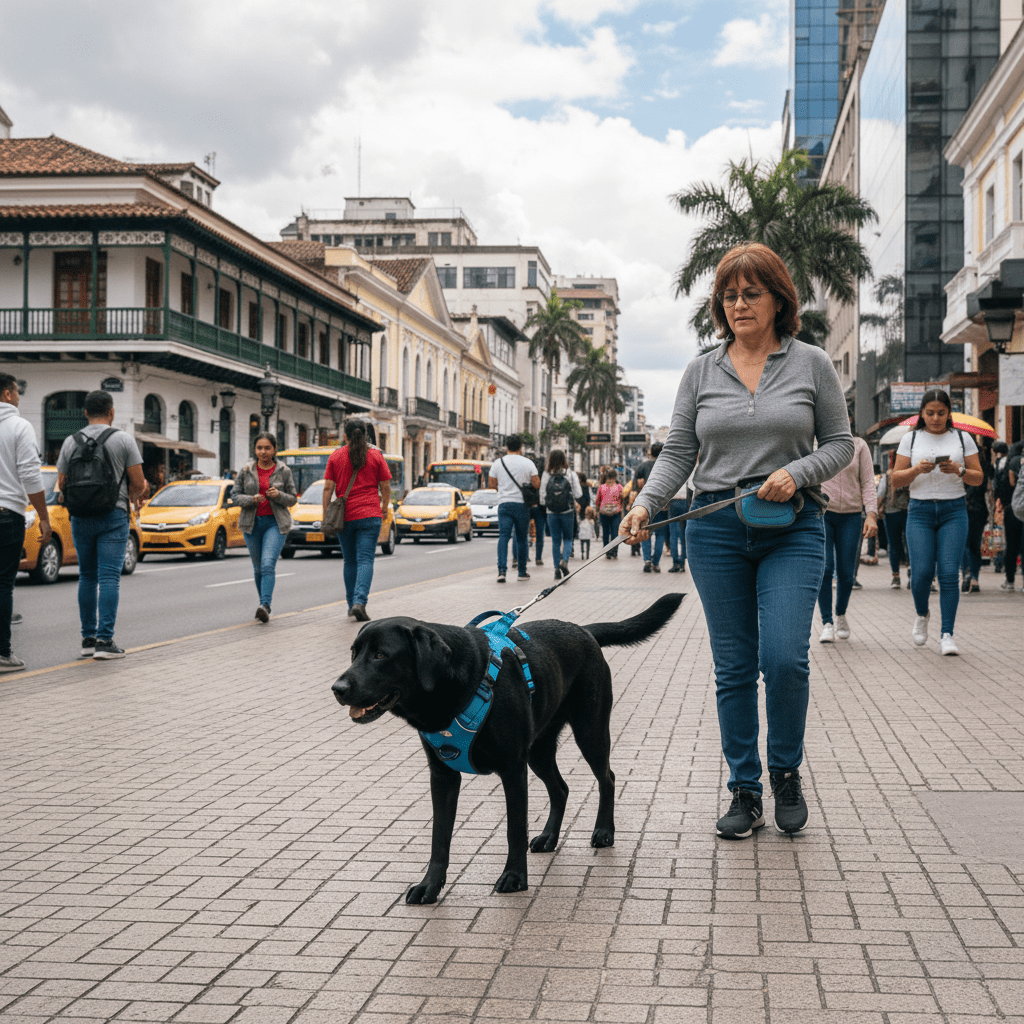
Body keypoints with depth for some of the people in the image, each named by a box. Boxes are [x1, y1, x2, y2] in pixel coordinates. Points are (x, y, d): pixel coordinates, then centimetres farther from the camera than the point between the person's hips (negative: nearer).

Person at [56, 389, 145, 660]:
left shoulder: (71, 441, 6)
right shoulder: (124, 439, -3)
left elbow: (61, 484, 7)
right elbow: (138, 483, -5)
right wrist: (132, 498, 17)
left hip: (80, 516, 3)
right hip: (113, 515, -3)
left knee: (87, 577, 13)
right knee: (109, 578, -5)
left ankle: (88, 638, 15)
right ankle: (105, 640, -10)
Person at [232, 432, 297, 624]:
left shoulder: (283, 471, 2)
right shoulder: (246, 471, 4)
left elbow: (293, 499, 6)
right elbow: (235, 495, 5)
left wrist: (279, 495, -14)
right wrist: (251, 499, -15)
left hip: (276, 523, -3)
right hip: (252, 523, 3)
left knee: (268, 564, -19)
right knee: (258, 568, 9)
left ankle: (264, 606, -27)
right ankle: (265, 603, 24)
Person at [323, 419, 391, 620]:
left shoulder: (336, 456, 3)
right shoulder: (376, 455, 2)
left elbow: (328, 488, 0)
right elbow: (385, 487, 4)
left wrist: (326, 513, 6)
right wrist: (385, 507, 20)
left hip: (344, 516, 2)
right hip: (369, 515, -2)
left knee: (350, 562, 14)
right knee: (365, 560, -5)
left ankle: (352, 604, 20)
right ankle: (360, 602, -22)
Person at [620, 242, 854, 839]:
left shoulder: (812, 364, 4)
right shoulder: (701, 372, 8)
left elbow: (840, 443, 6)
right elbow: (678, 452, 7)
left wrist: (798, 473, -12)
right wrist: (647, 505, -9)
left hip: (793, 528, -2)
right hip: (717, 528, 2)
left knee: (785, 655, -13)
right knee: (734, 667, 4)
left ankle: (787, 773, 11)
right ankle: (746, 793, 14)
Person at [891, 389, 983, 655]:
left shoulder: (962, 438, 8)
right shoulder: (911, 439, 7)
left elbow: (978, 478, 8)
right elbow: (896, 480, 5)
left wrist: (959, 471, -12)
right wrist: (917, 469, -14)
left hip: (954, 511, 0)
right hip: (920, 511, 0)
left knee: (949, 573, -10)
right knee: (921, 571, -10)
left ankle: (947, 635, -6)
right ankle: (922, 615, 21)